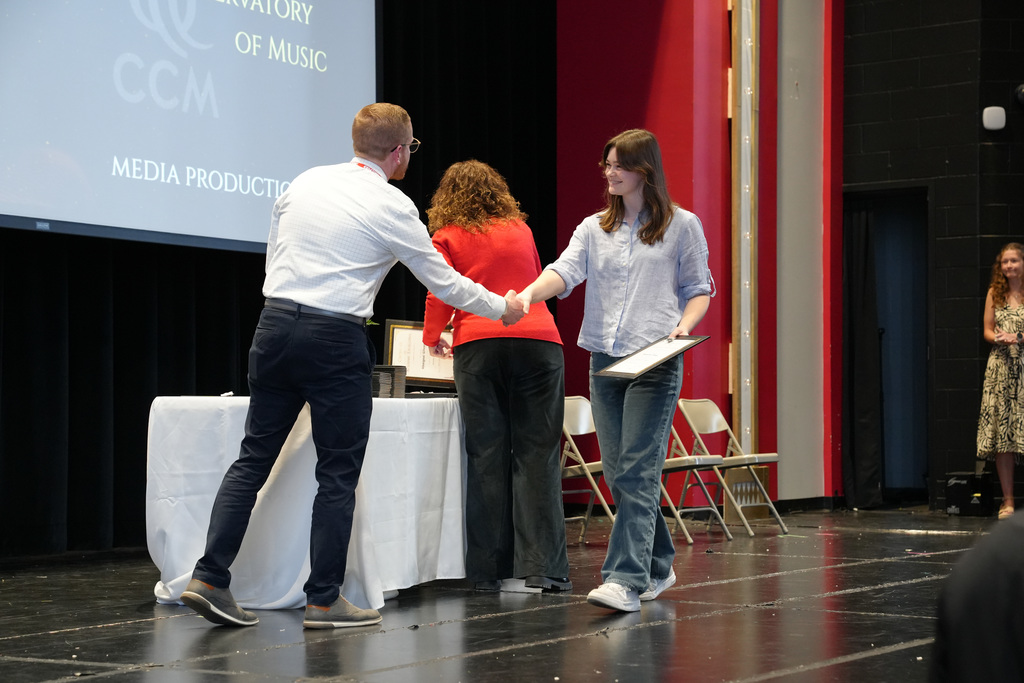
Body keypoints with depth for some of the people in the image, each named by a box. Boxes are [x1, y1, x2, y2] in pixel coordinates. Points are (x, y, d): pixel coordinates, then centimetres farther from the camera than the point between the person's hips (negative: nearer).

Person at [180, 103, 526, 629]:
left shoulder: (305, 183, 11)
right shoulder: (392, 207, -4)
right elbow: (444, 282, 4)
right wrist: (502, 308, 19)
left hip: (275, 323, 6)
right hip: (335, 339, -5)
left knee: (254, 458, 10)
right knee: (338, 474, 4)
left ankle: (209, 577, 3)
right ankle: (323, 601, 6)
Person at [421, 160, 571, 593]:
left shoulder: (447, 237, 10)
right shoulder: (520, 230, 20)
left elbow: (441, 296, 6)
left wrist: (432, 338, 24)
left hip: (478, 346, -1)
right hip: (538, 342, 1)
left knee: (487, 456, 2)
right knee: (537, 455, -1)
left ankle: (490, 570, 2)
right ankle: (540, 568, -7)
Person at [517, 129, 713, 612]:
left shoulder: (682, 226, 5)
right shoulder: (594, 228, 14)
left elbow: (699, 289, 7)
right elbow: (566, 270, -2)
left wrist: (685, 324, -13)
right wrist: (528, 294, -22)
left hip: (655, 362, -5)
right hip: (604, 360, 5)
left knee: (636, 470, -14)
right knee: (617, 473, 7)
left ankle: (626, 580, -18)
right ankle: (657, 567, 22)